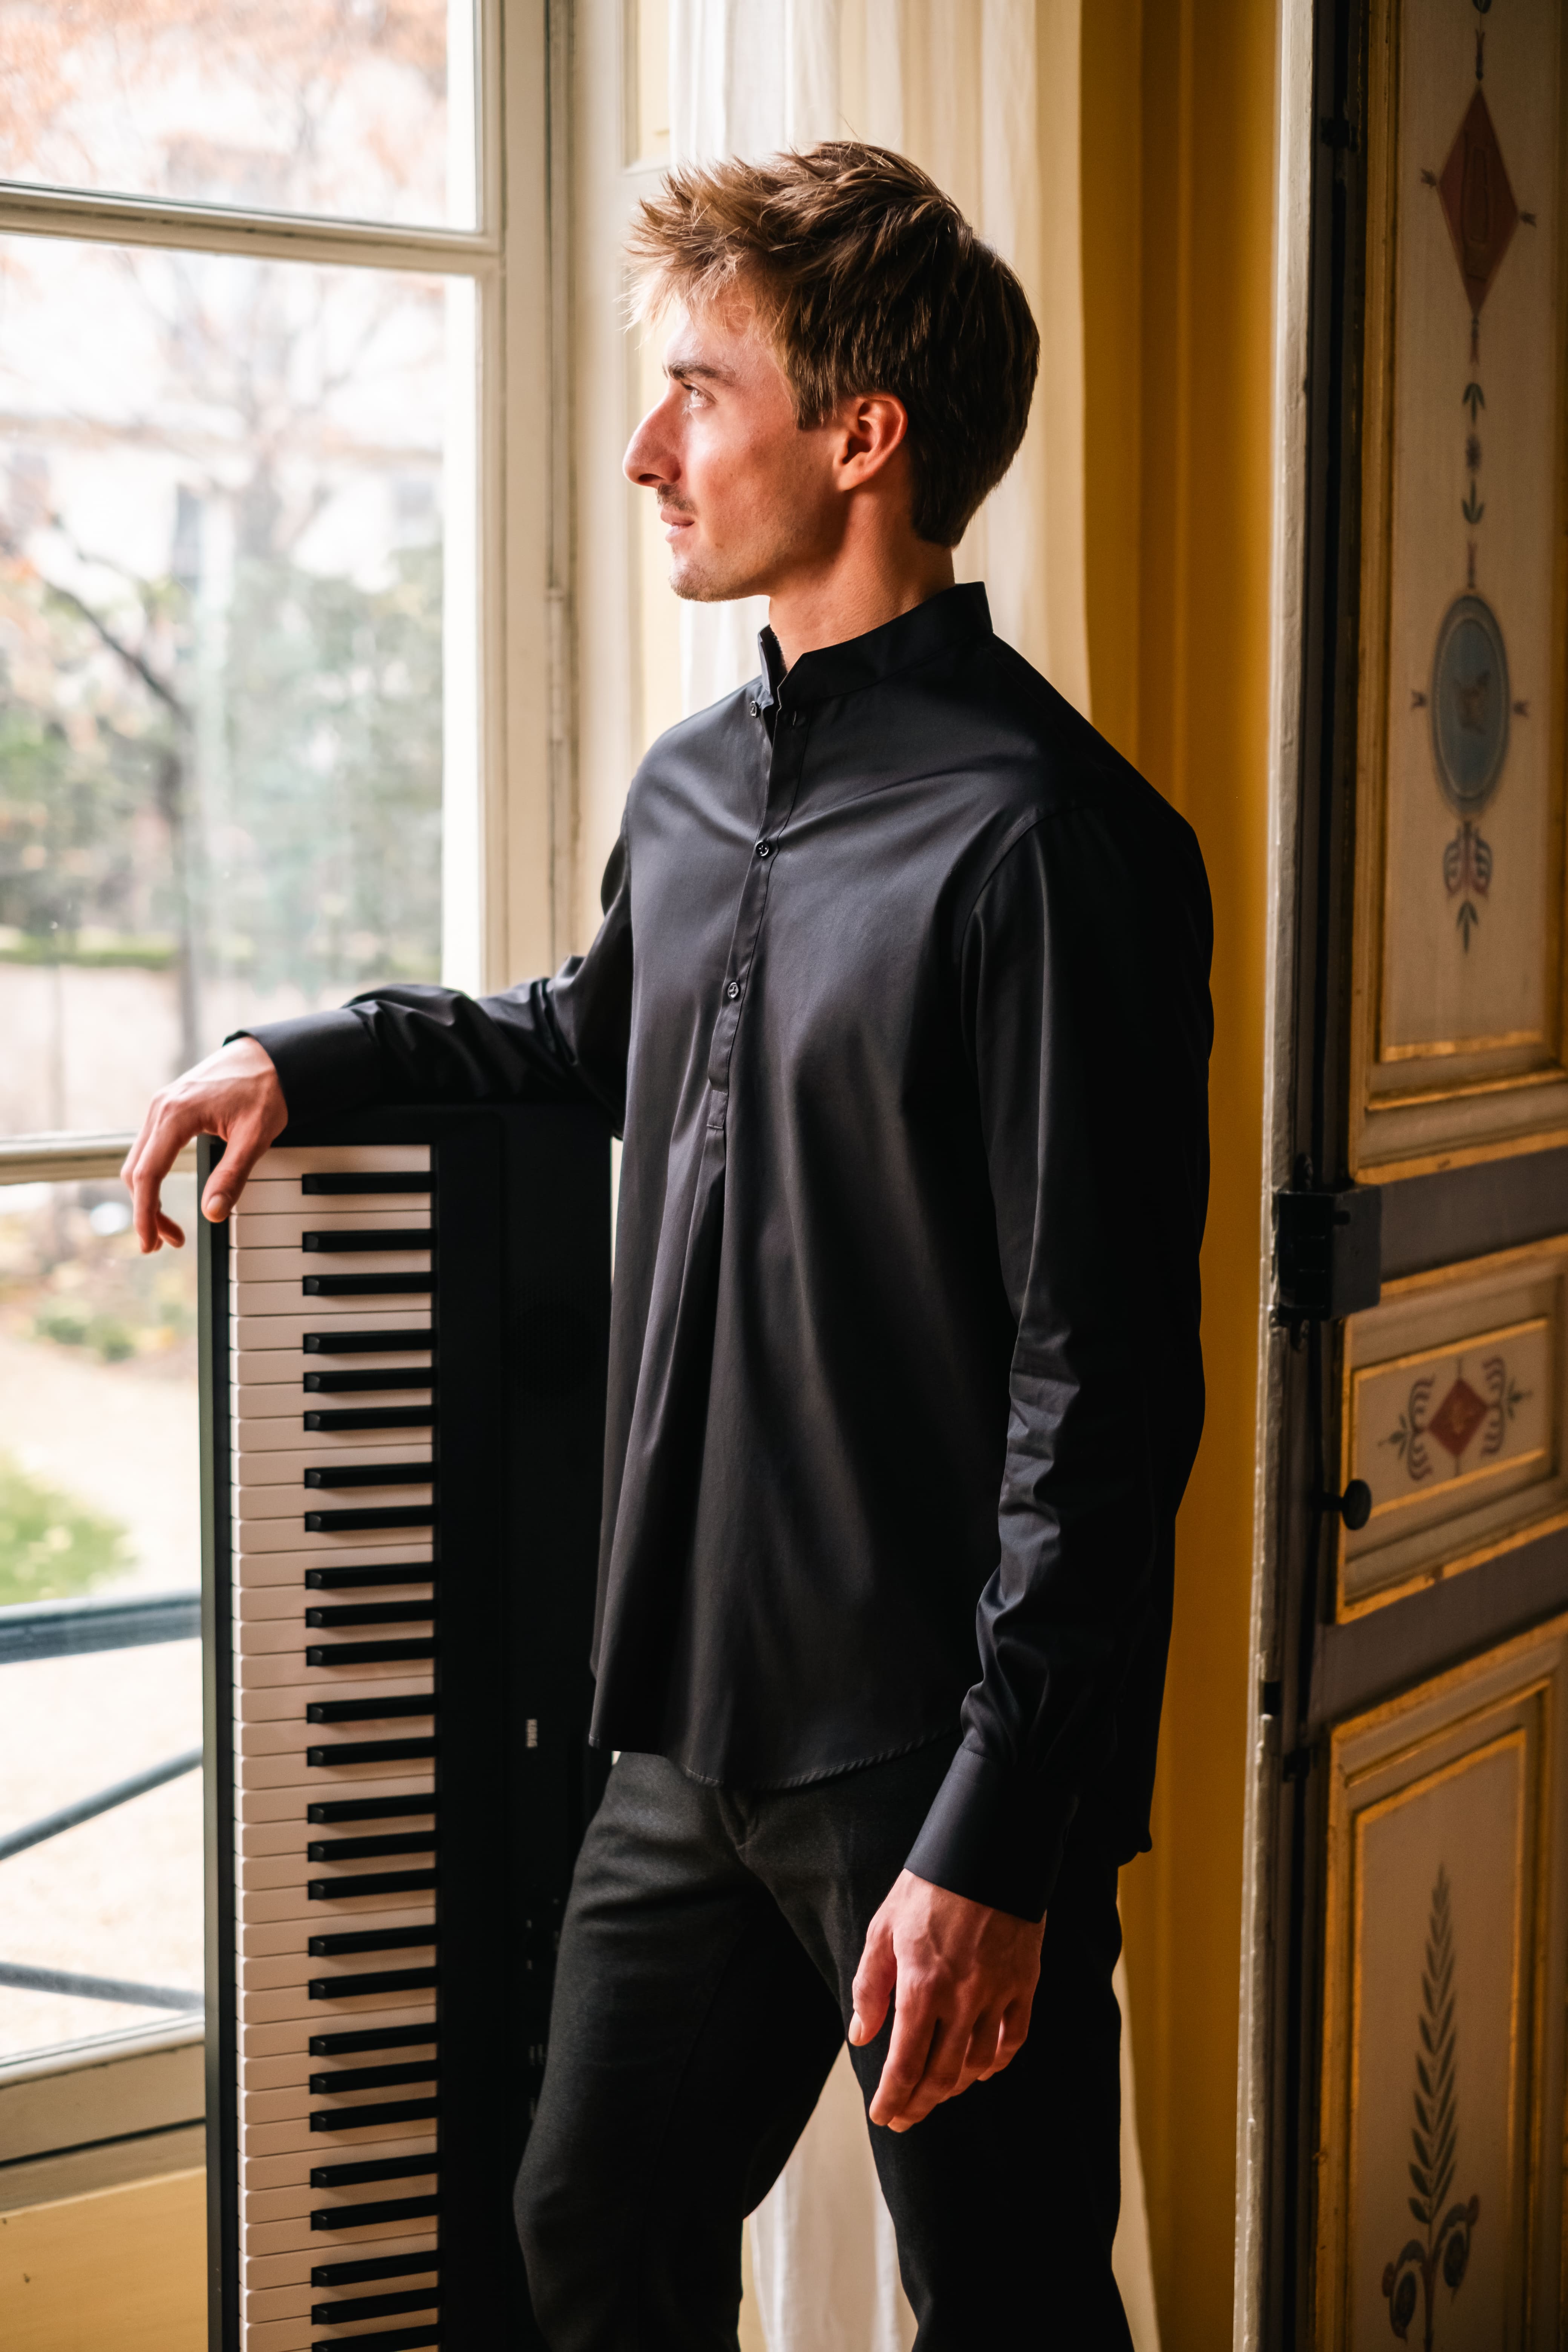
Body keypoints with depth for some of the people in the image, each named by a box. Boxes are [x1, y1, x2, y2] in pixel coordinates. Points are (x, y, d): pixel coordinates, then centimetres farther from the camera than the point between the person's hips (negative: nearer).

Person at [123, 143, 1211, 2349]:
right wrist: (301, 1054, 18)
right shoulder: (694, 786, 8)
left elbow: (1101, 1392, -20)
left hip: (933, 1765, -8)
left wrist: (995, 1841, -21)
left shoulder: (1039, 838, -18)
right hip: (694, 1729, 8)